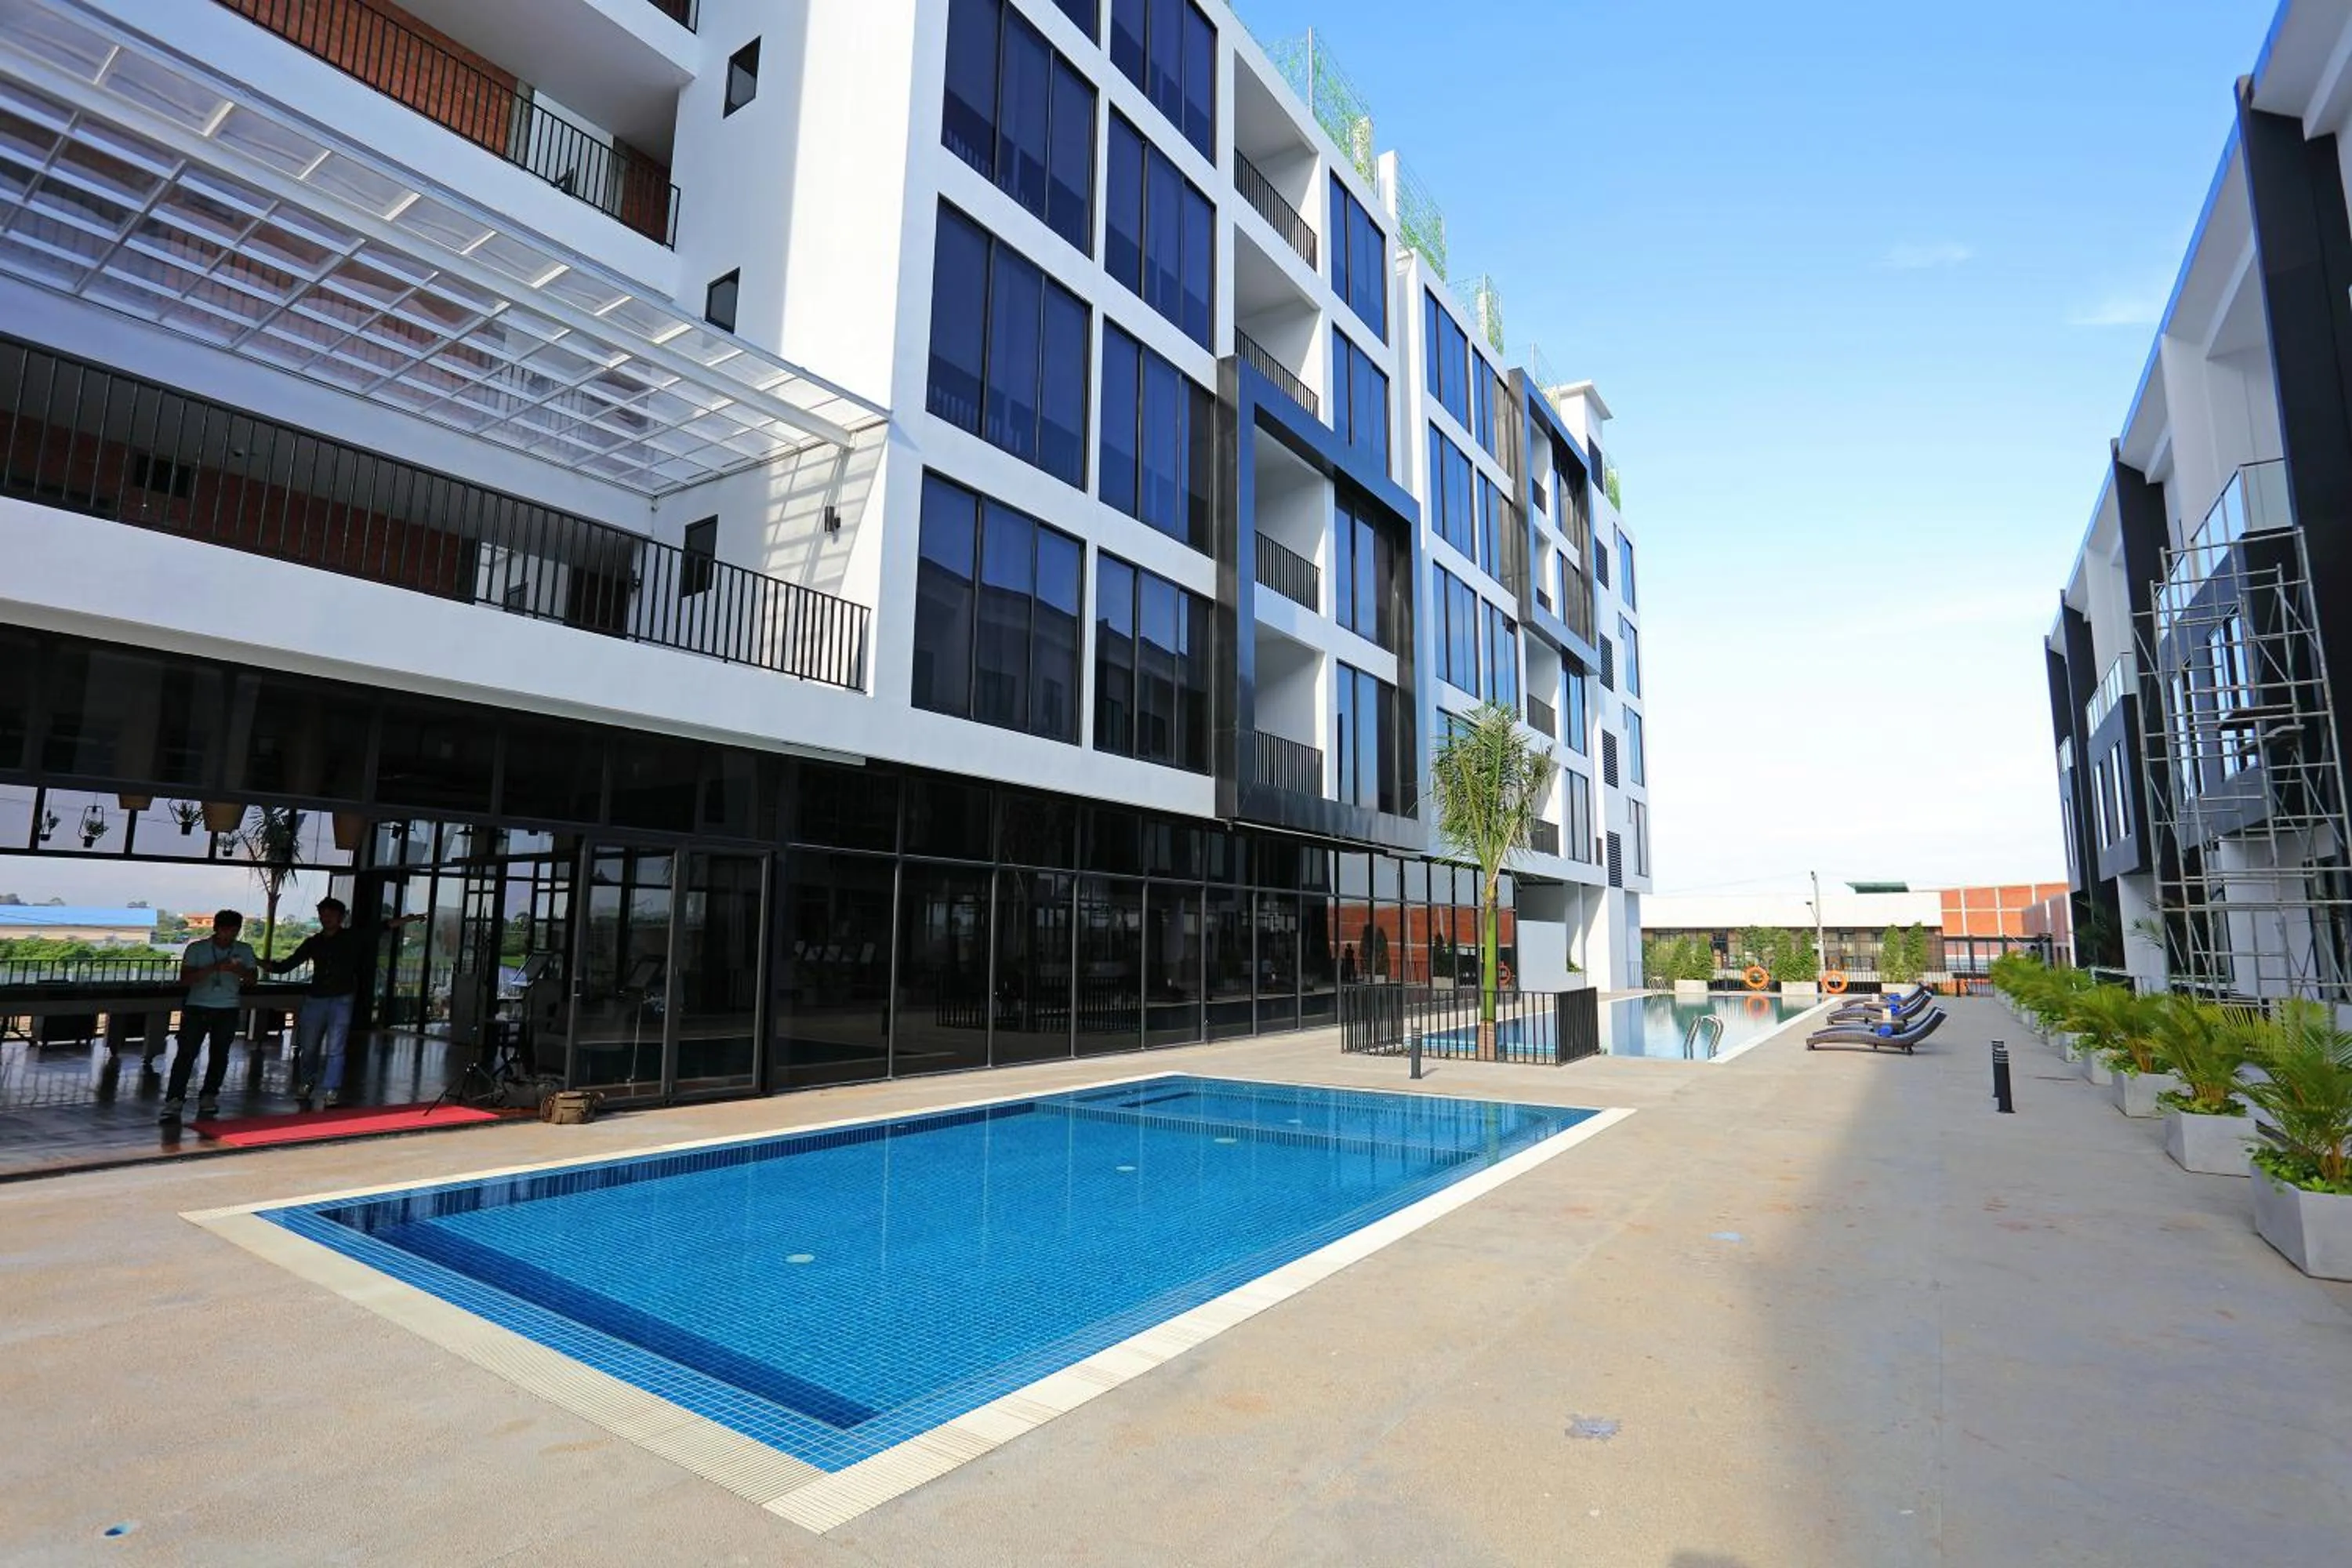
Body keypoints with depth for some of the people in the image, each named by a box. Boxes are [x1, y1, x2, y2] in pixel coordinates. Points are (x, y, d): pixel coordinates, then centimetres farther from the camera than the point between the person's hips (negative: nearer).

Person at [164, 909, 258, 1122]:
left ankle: (208, 1096, 16)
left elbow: (253, 979, 7)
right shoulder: (196, 949, -3)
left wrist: (240, 971, -15)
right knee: (186, 1054, -8)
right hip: (197, 1008, -2)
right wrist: (214, 967, -23)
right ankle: (174, 1100, -6)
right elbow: (185, 979, -10)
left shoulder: (244, 951, 5)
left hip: (228, 1010, 2)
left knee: (219, 1054, 6)